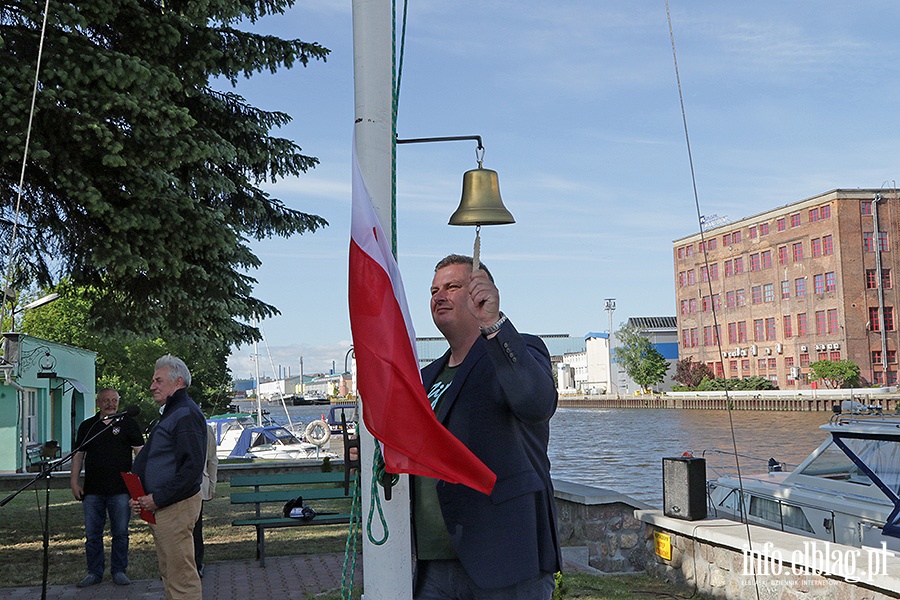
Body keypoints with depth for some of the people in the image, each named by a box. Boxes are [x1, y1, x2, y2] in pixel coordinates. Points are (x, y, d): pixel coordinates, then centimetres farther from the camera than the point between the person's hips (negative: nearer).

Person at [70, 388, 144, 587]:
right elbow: (78, 455, 14)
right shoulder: (87, 426, 12)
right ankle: (94, 572, 16)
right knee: (92, 534, 6)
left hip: (120, 490, -2)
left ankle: (119, 571, 13)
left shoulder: (128, 424, 5)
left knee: (120, 533, 3)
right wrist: (74, 482, 5)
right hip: (92, 490, 2)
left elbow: (140, 452, 2)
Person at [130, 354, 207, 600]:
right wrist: (138, 496, 9)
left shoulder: (186, 415, -15)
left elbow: (192, 466, -23)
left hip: (176, 506, -11)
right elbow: (143, 460, 24)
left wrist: (158, 498, -20)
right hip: (159, 507, 11)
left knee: (181, 576, -7)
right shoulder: (169, 413, 19)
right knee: (168, 572, 16)